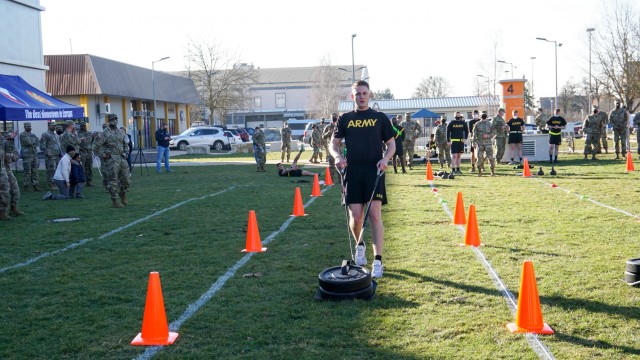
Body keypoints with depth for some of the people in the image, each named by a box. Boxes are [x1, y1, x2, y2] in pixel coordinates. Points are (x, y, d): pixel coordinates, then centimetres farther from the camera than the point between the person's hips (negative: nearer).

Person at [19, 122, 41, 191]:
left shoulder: (33, 135, 17)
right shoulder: (22, 135, -3)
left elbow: (38, 142, 6)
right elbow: (28, 142, -16)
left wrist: (32, 143, -10)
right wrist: (34, 141, 1)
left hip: (35, 155, 6)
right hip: (27, 156, -6)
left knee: (35, 172, 6)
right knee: (27, 172, -4)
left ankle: (35, 185, 9)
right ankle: (26, 186, 3)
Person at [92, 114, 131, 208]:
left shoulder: (120, 132, 10)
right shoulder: (105, 133, -9)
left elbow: (125, 143, 26)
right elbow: (96, 146, -10)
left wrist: (125, 152, 15)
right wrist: (103, 155, -10)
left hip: (122, 158, 6)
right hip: (111, 160, -6)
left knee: (125, 179, 10)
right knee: (113, 181, -3)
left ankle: (123, 197, 29)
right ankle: (114, 201, 3)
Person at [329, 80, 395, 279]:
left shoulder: (380, 118, 8)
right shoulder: (345, 119, 12)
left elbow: (391, 144, 10)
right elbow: (334, 143, 13)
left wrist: (385, 159, -11)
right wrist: (337, 156, -9)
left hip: (374, 170, -1)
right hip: (352, 171, 2)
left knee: (375, 213, -10)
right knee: (356, 216, 0)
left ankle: (378, 261, -8)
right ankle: (359, 245, 32)